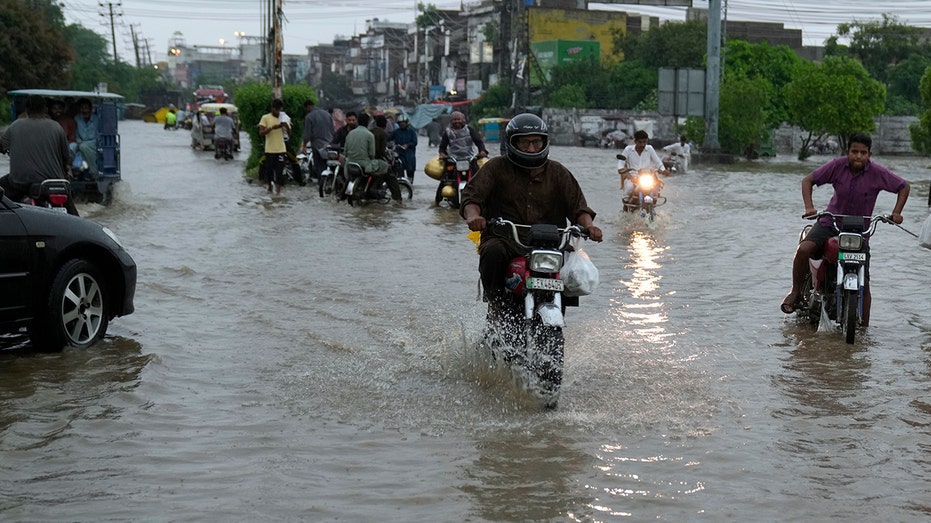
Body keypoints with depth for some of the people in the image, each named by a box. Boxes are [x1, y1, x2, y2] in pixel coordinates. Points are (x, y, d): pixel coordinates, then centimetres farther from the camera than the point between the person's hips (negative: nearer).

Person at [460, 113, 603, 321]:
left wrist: (588, 224, -14)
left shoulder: (557, 172, 16)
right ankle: (496, 305, -19)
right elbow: (472, 194, -2)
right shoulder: (497, 167, 9)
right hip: (504, 239, -3)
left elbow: (577, 204, 9)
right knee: (493, 252, -36)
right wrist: (473, 215, -26)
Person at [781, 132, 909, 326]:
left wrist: (896, 212, -8)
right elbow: (808, 180, -3)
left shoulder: (878, 173, -9)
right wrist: (809, 207, -17)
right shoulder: (837, 165, -9)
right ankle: (796, 290, -5)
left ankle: (864, 327, 12)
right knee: (804, 249, -28)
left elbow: (904, 186, 4)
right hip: (830, 223, 0)